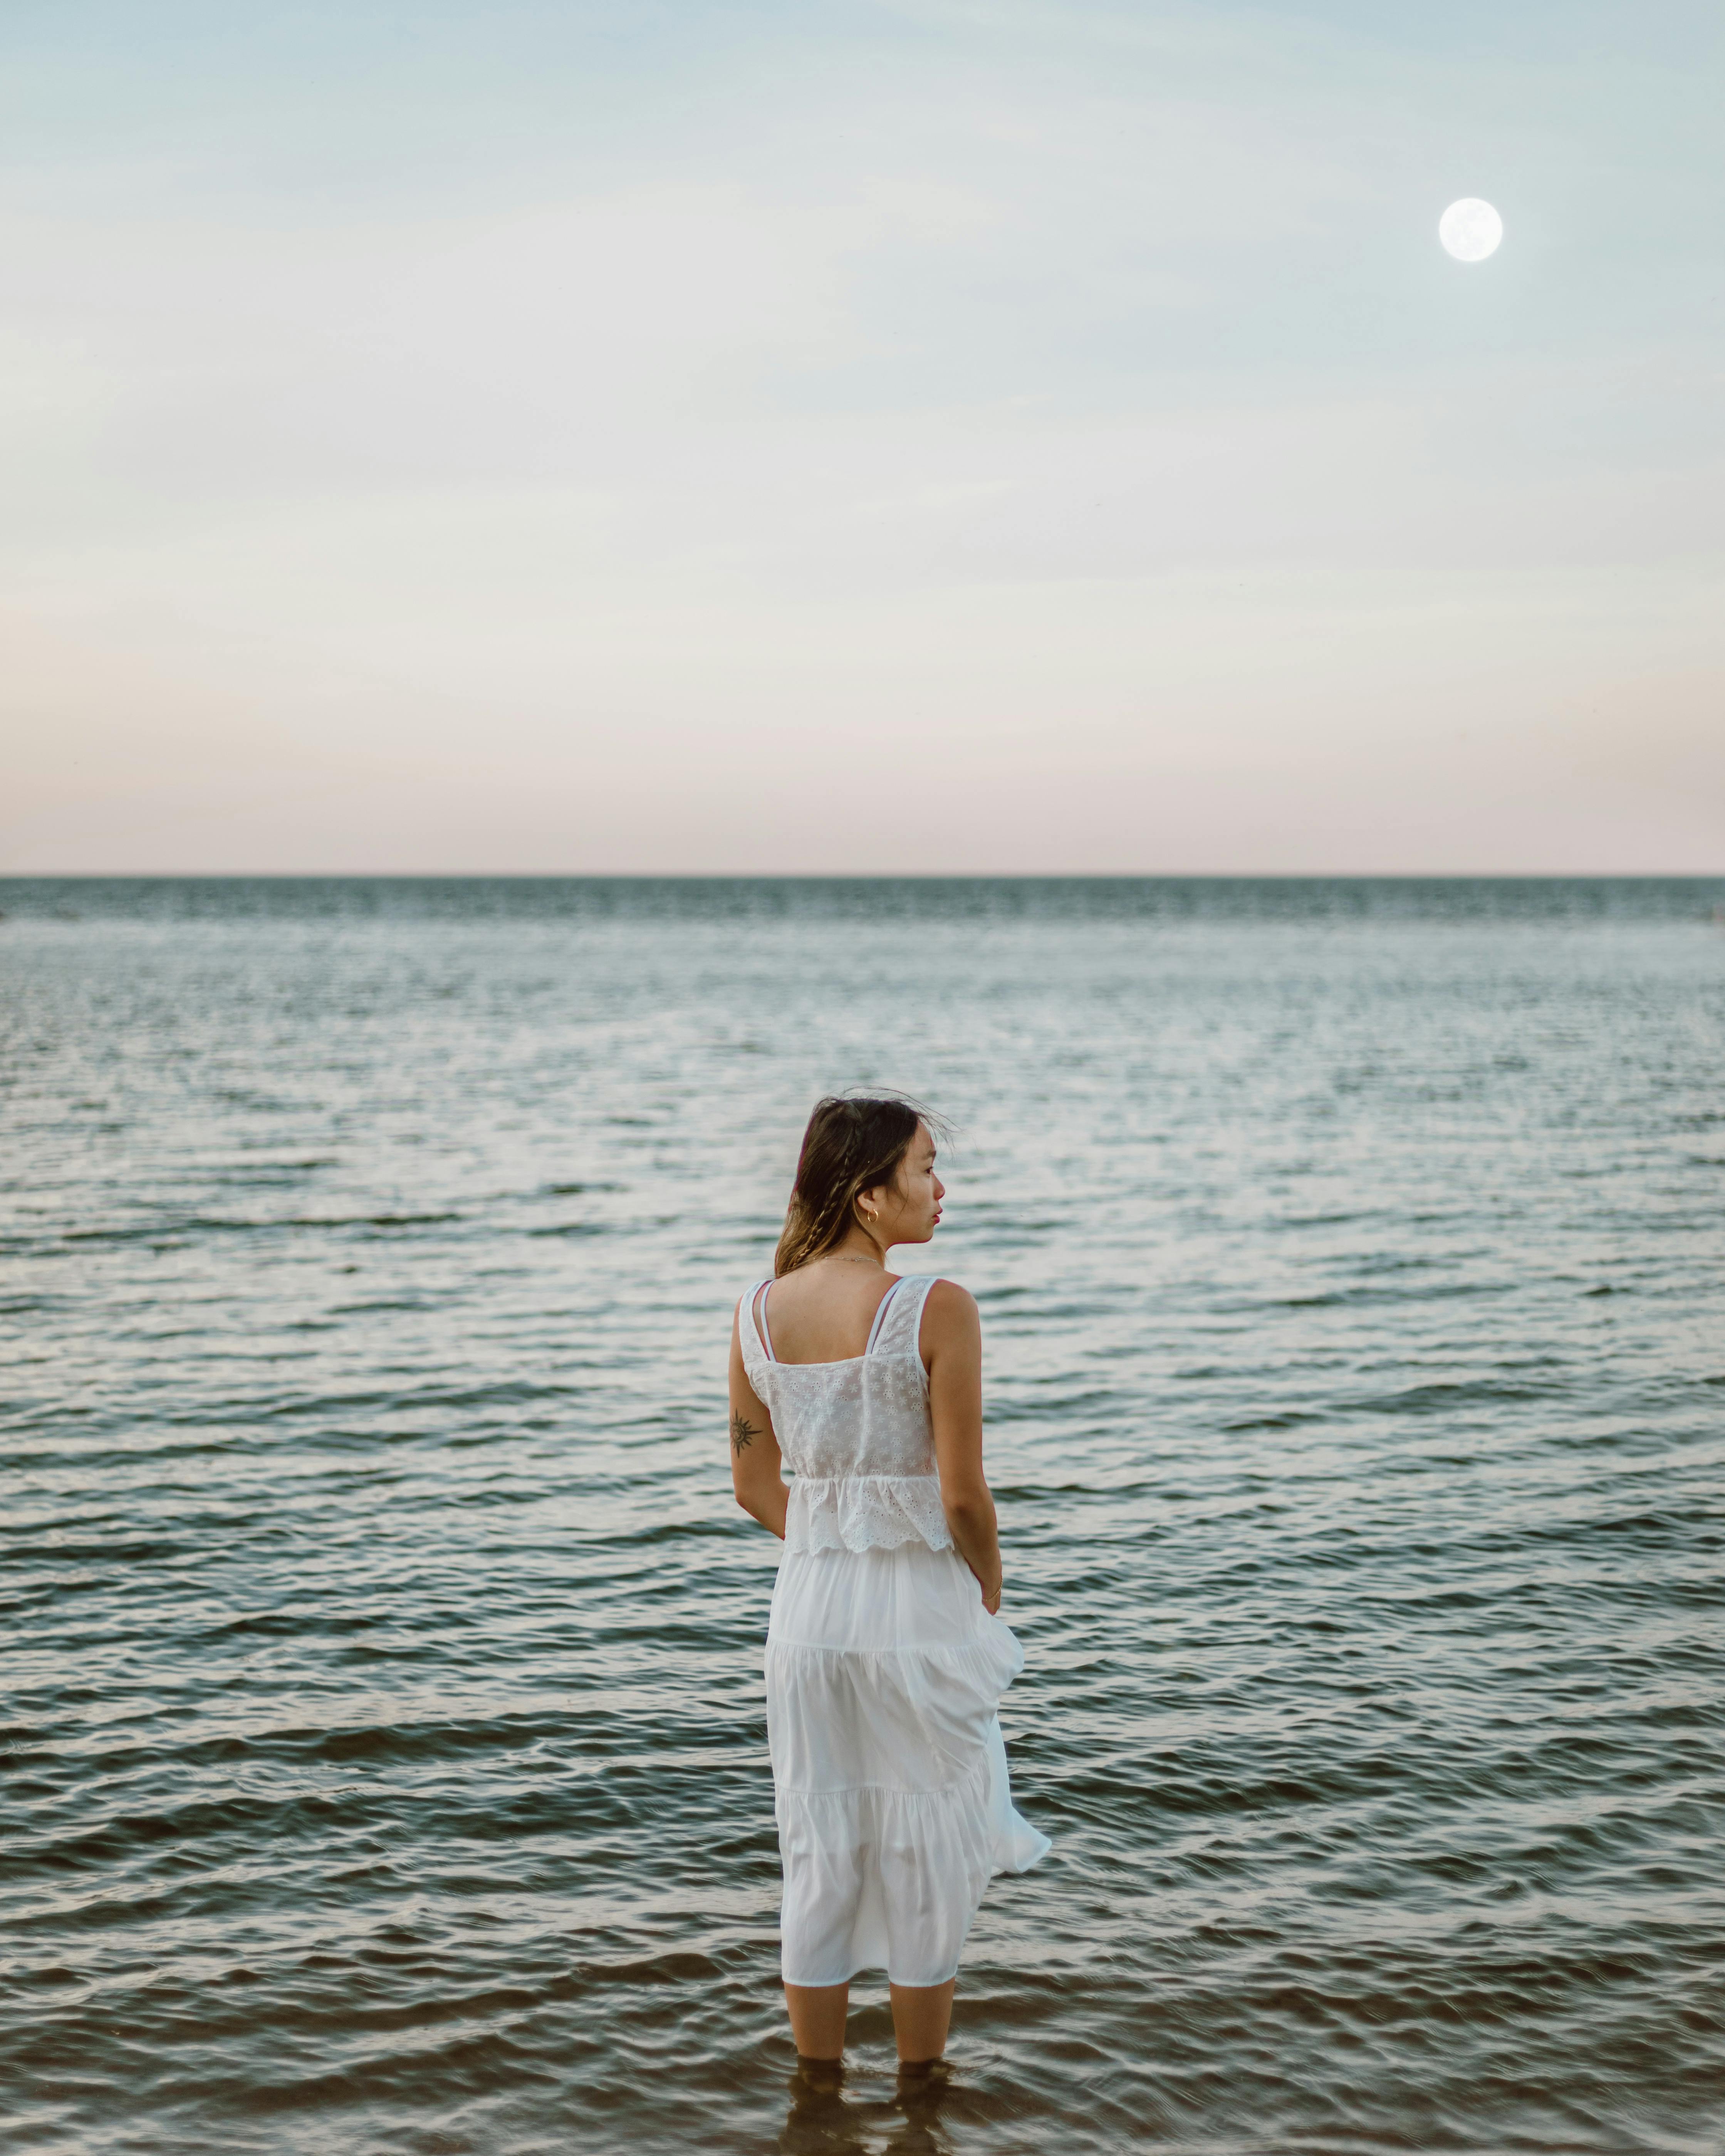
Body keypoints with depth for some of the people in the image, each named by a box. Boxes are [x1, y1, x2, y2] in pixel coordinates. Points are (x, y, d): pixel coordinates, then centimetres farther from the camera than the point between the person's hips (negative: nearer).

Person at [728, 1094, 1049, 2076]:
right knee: (926, 1859, 12)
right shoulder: (937, 1311, -17)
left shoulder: (757, 1312, 0)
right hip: (922, 1611, -4)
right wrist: (990, 1591, 3)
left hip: (809, 1602, 5)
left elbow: (756, 1488, 6)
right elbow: (963, 1496, -15)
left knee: (820, 1856, 16)